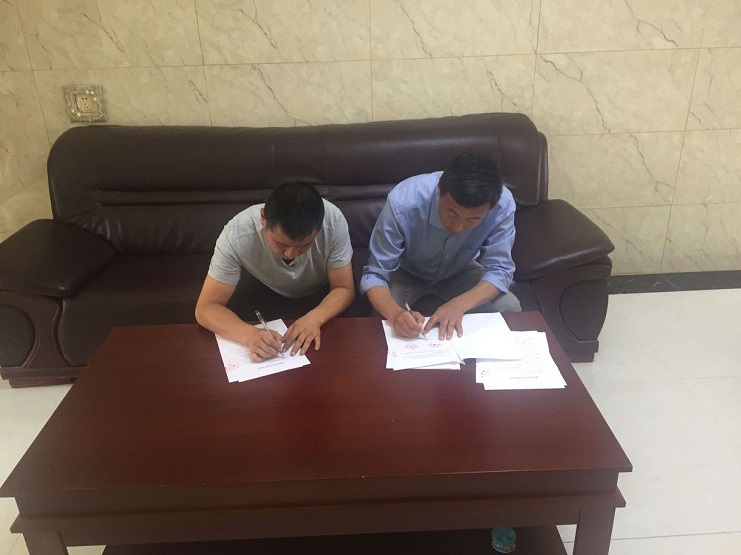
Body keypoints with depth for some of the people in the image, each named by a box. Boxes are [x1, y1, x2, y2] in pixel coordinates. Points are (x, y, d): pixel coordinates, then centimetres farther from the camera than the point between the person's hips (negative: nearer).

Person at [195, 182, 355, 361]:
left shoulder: (333, 221, -34)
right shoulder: (237, 234, -36)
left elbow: (344, 289, -23)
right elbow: (206, 308, -31)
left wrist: (315, 318, -42)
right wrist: (250, 334, -50)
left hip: (321, 297, 1)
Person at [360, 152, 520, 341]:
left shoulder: (503, 205, -32)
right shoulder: (403, 202, -37)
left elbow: (500, 270, -23)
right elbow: (374, 274, -31)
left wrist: (459, 304, -42)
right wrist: (395, 313, -52)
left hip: (460, 271, 2)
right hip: (405, 272, -2)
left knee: (509, 308, -18)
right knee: (384, 318, -28)